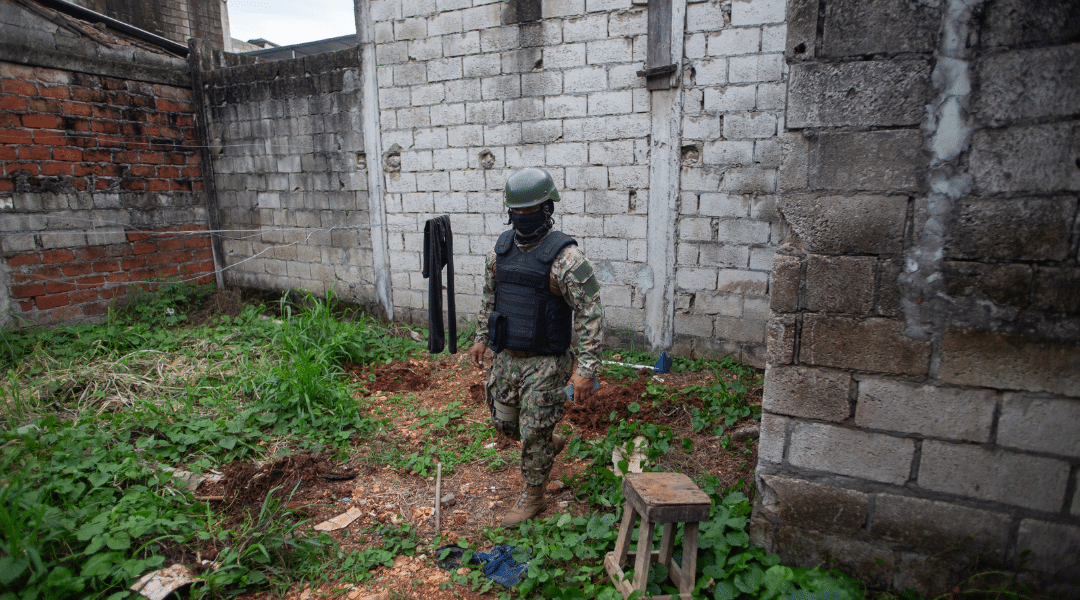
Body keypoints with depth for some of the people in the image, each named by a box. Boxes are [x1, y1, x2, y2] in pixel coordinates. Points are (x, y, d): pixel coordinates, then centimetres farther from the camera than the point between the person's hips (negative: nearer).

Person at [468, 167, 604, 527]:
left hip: (545, 364, -6)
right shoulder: (502, 248, 3)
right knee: (504, 422, 18)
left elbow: (591, 312, -19)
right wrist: (481, 338, 17)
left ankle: (532, 497, 29)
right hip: (506, 358, 7)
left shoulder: (564, 256, -18)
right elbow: (490, 296, 17)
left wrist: (586, 368, -23)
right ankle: (551, 444, 47)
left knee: (534, 432, 5)